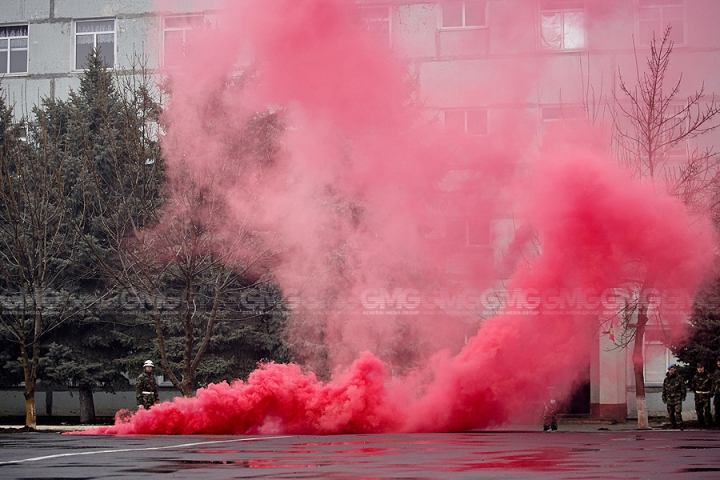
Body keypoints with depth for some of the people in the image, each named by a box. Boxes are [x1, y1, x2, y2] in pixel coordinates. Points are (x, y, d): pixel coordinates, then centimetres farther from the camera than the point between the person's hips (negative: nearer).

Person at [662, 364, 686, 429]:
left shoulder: (679, 378, -1)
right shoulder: (666, 379, 10)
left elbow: (683, 388, 2)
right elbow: (664, 390, 15)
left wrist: (683, 396, -3)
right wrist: (664, 399, 12)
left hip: (677, 399, -4)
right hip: (669, 399, 4)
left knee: (678, 413, -14)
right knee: (671, 414, 9)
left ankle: (680, 425, -11)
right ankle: (674, 425, 21)